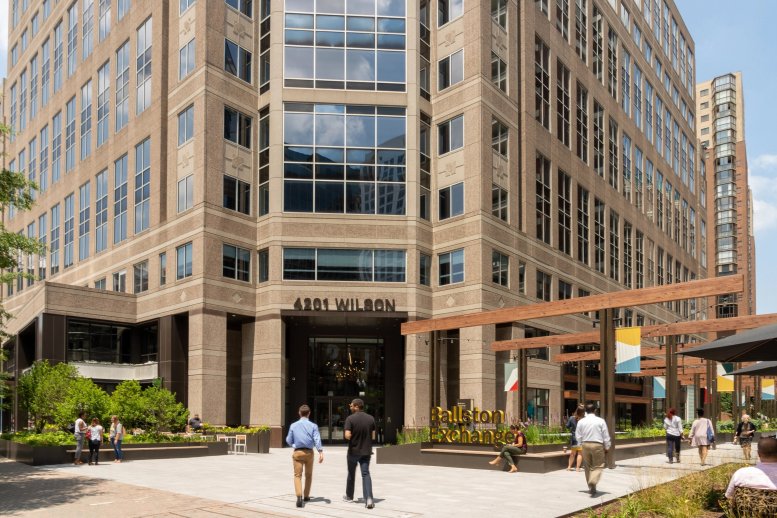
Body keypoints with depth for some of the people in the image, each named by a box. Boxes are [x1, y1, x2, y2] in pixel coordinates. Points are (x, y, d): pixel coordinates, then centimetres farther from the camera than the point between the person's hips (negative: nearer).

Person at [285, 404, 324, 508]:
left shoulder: (293, 425, 1)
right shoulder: (313, 425, -4)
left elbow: (289, 441, 6)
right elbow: (317, 440, -15)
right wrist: (321, 452, -22)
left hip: (297, 452, 0)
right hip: (309, 452, 0)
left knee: (297, 475, -2)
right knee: (308, 475, 18)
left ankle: (299, 496, -22)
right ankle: (306, 496, 28)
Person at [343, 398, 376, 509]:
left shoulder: (350, 418, -12)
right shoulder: (370, 419, 0)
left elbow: (347, 435, -20)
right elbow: (373, 436, 4)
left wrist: (353, 437, 2)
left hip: (354, 450, -2)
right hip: (366, 451, 2)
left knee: (351, 473, 17)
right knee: (365, 474, 0)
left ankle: (349, 496, 34)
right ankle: (369, 498, -18)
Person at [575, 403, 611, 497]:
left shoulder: (581, 422, 2)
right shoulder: (600, 421, -5)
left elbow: (578, 436, 5)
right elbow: (606, 436, -1)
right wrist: (607, 447, 9)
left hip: (585, 445, 3)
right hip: (598, 445, -3)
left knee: (588, 467, 15)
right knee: (598, 466, 1)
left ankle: (591, 487, 21)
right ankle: (593, 482, -23)